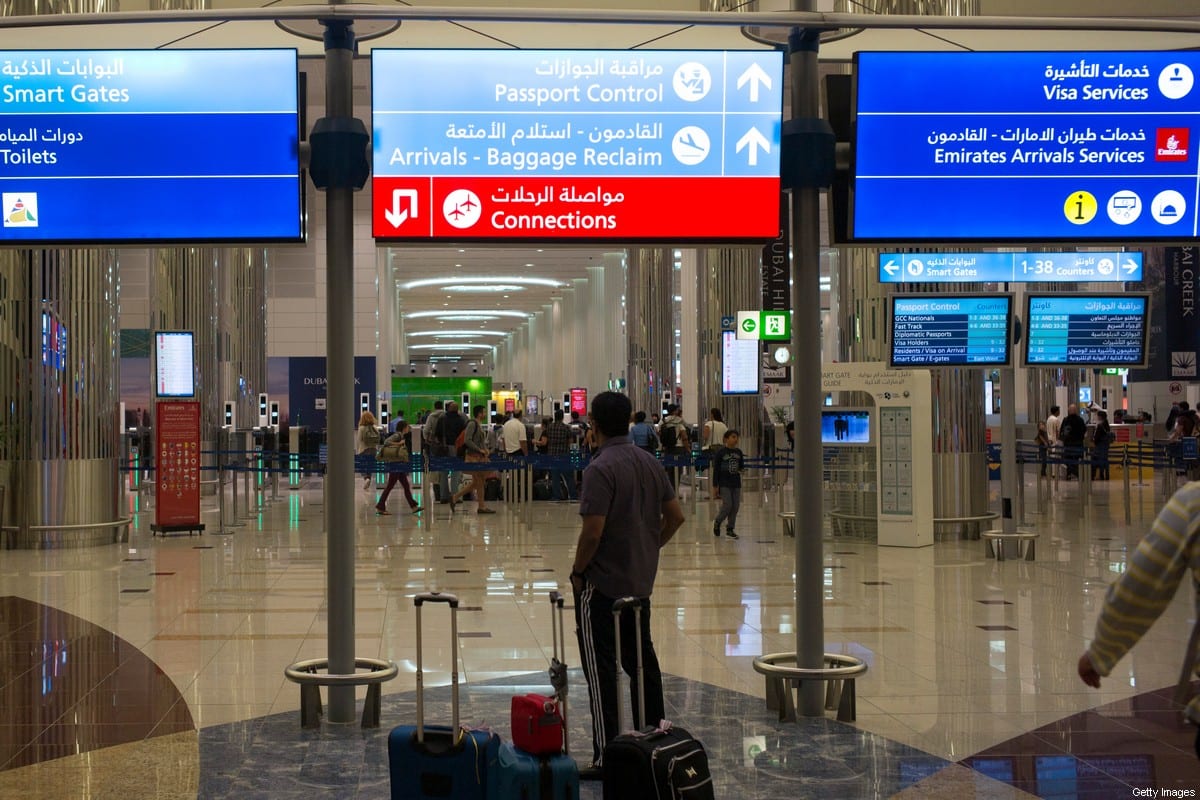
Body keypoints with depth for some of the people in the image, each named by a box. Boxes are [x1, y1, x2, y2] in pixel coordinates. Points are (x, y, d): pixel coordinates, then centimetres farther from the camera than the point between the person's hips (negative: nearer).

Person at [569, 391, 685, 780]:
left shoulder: (600, 468, -19)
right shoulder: (650, 462, 5)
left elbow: (593, 531, -23)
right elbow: (675, 516, 10)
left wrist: (577, 571, -9)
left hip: (602, 584, -8)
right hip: (641, 581, 8)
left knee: (602, 670, -2)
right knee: (642, 661, 17)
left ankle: (607, 757, 0)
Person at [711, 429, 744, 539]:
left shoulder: (739, 453, 6)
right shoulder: (720, 452, -8)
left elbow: (742, 466, 18)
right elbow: (716, 469, -7)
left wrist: (741, 470, -6)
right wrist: (715, 485, -9)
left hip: (736, 483, 5)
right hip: (724, 483, -5)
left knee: (736, 506, 3)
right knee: (727, 505, -11)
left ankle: (730, 529, 15)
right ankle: (717, 522, 15)